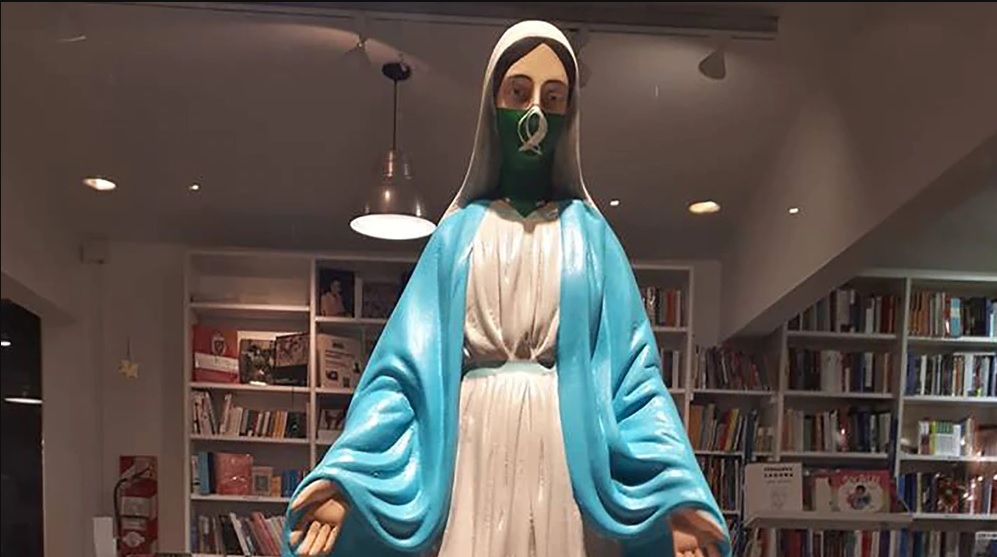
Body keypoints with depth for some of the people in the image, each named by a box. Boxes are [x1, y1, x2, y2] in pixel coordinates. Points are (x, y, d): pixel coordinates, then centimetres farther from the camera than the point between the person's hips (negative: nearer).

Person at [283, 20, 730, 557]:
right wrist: (346, 473, -14)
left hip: (568, 457, 0)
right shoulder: (458, 232, 10)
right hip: (476, 455, 0)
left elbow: (632, 369, 0)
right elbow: (409, 364, 1)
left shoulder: (590, 233, 9)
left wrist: (677, 491, -16)